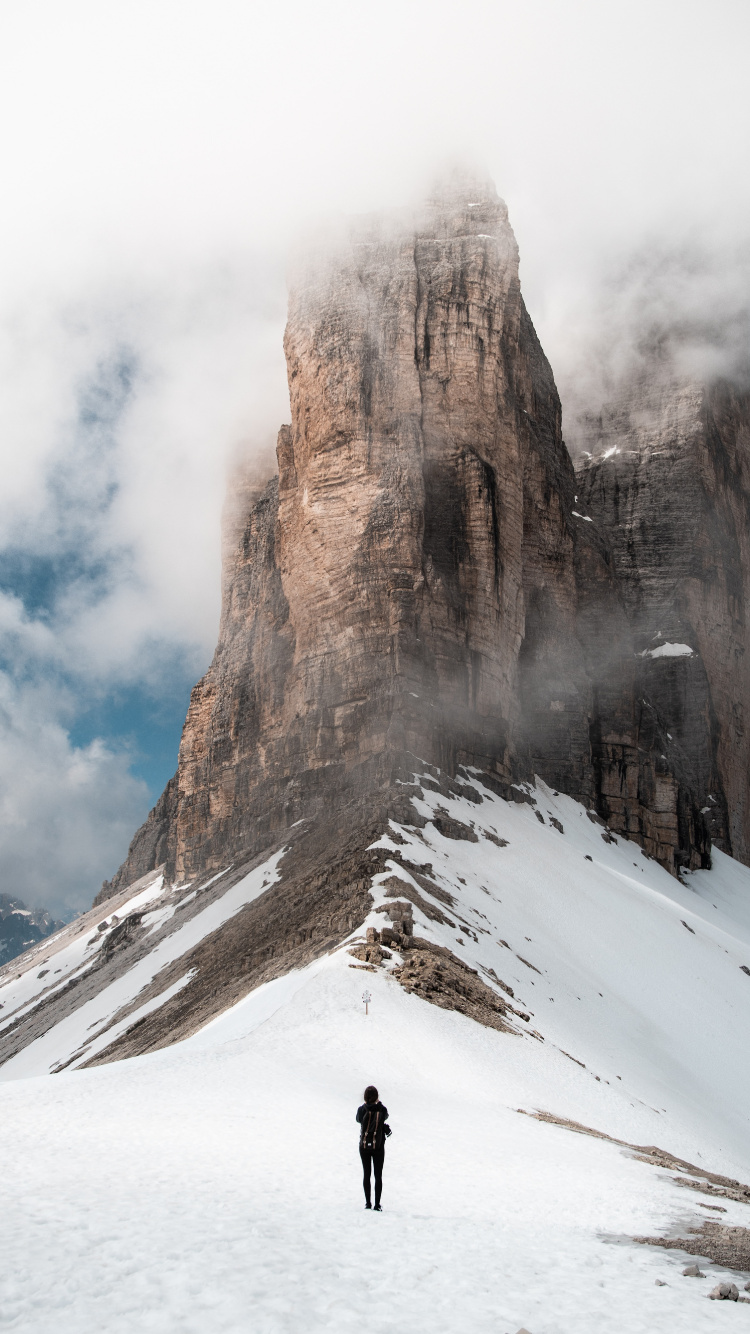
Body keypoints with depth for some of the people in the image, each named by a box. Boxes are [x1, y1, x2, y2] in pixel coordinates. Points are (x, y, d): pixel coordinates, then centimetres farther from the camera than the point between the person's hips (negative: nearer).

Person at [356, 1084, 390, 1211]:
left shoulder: (362, 1109, -12)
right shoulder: (382, 1109, -13)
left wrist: (365, 1104, 12)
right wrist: (378, 1103, 18)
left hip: (364, 1146, 1)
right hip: (378, 1146, -1)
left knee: (366, 1174, 13)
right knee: (378, 1176, 7)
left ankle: (368, 1203, 14)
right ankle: (377, 1204, 4)